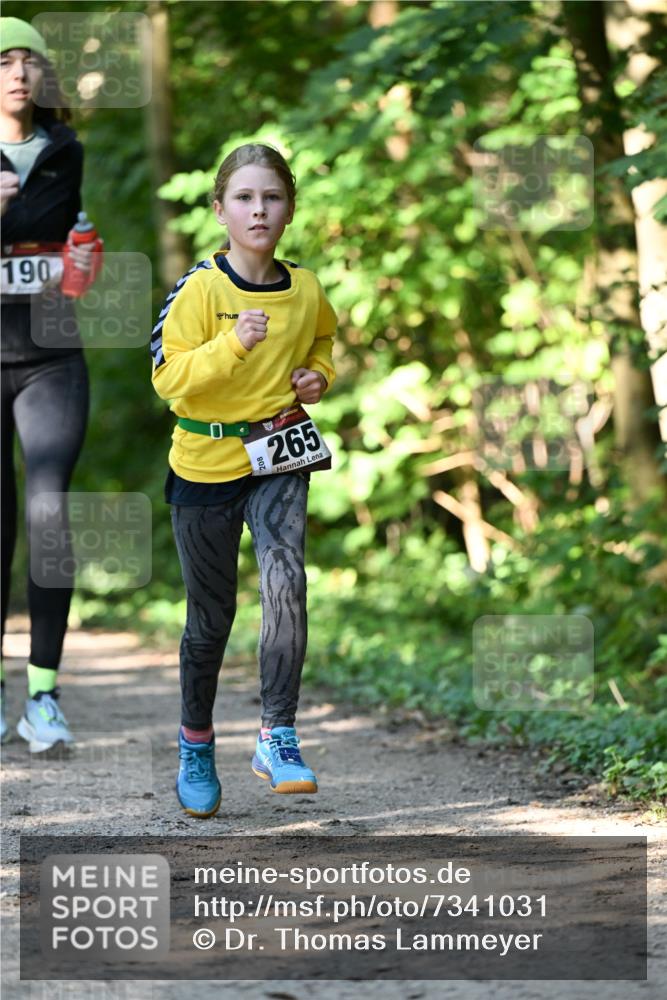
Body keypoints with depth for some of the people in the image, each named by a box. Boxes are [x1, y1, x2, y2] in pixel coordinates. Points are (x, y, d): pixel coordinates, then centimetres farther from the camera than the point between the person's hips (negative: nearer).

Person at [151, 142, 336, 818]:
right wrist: (233, 344, -29)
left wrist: (318, 375, 3)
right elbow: (168, 376, -17)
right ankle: (195, 742, 29)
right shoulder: (201, 289, -12)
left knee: (285, 583, -21)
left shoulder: (304, 289, 0)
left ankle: (278, 736, -15)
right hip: (205, 462, -2)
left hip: (278, 460, 2)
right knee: (210, 615, 10)